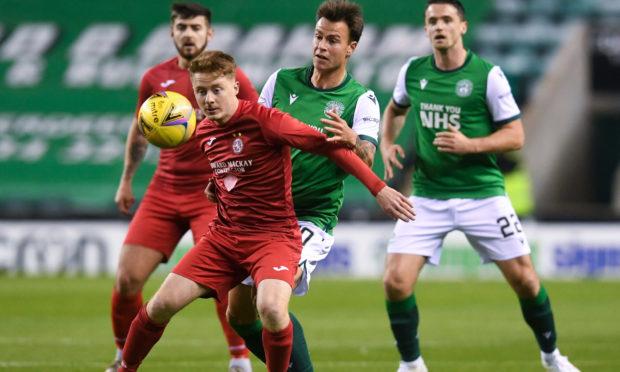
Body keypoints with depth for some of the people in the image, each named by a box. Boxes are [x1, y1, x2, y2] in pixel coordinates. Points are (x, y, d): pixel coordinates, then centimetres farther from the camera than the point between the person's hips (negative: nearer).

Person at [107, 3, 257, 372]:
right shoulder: (156, 78, 6)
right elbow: (139, 132, 22)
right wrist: (126, 181, 24)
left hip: (213, 192, -3)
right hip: (163, 191, 4)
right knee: (127, 278, -3)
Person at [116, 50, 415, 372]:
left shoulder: (262, 119, -16)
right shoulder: (204, 132, 7)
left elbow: (328, 145, -16)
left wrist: (379, 189, -20)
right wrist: (217, 187, 9)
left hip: (274, 234, -6)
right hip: (223, 234, 6)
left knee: (271, 308, -33)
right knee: (162, 304, -5)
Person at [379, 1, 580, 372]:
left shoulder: (488, 75, -7)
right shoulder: (412, 72, 4)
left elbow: (515, 135, -6)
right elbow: (395, 109, 26)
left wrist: (469, 145, -20)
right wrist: (387, 144, 8)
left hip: (482, 194, -2)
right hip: (428, 196, 2)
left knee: (524, 279, -2)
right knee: (396, 282, -11)